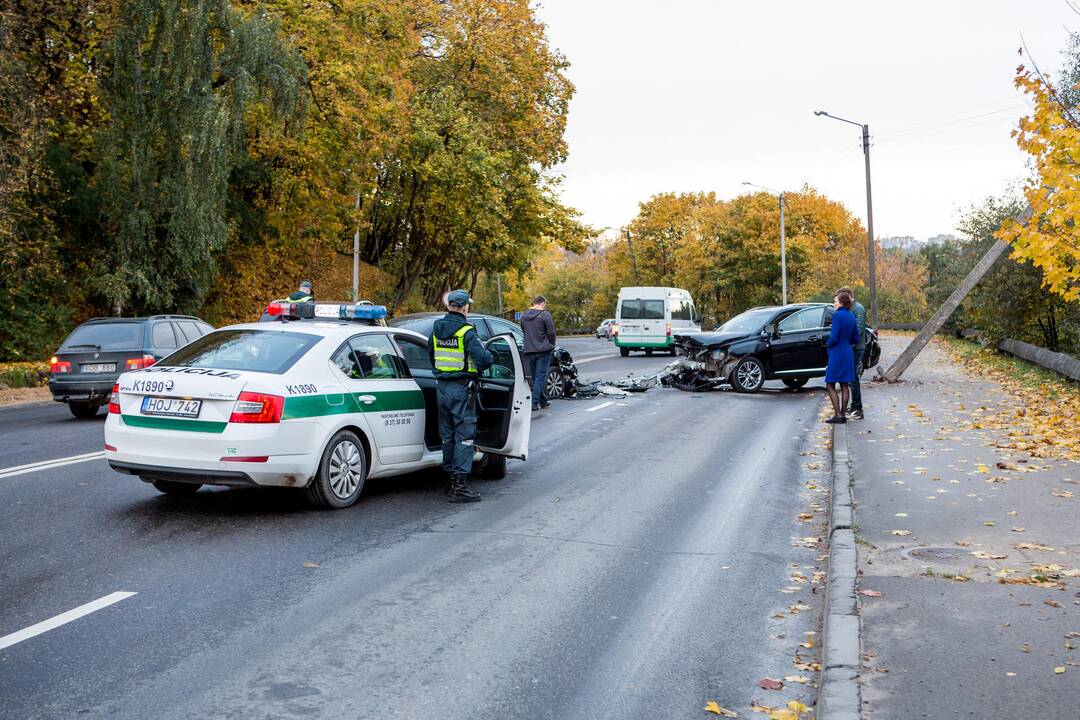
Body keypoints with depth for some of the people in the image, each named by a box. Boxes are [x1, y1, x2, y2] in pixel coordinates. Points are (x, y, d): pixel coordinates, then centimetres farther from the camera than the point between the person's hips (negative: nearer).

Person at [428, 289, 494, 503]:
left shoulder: (436, 329, 6)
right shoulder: (466, 332, -16)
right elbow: (483, 358, -22)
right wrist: (491, 358, 0)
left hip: (442, 387, 7)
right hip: (462, 388, -7)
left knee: (447, 434, 16)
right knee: (464, 435, -2)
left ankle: (451, 480, 24)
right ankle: (460, 485, -5)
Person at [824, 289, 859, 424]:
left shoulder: (838, 315, -15)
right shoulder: (851, 316, 9)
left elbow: (834, 337, -18)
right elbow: (855, 338, 13)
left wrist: (828, 344, 0)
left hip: (837, 353, -8)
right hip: (848, 352, 8)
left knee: (830, 385, -1)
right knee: (844, 385, 10)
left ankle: (837, 415, -6)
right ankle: (842, 415, 11)